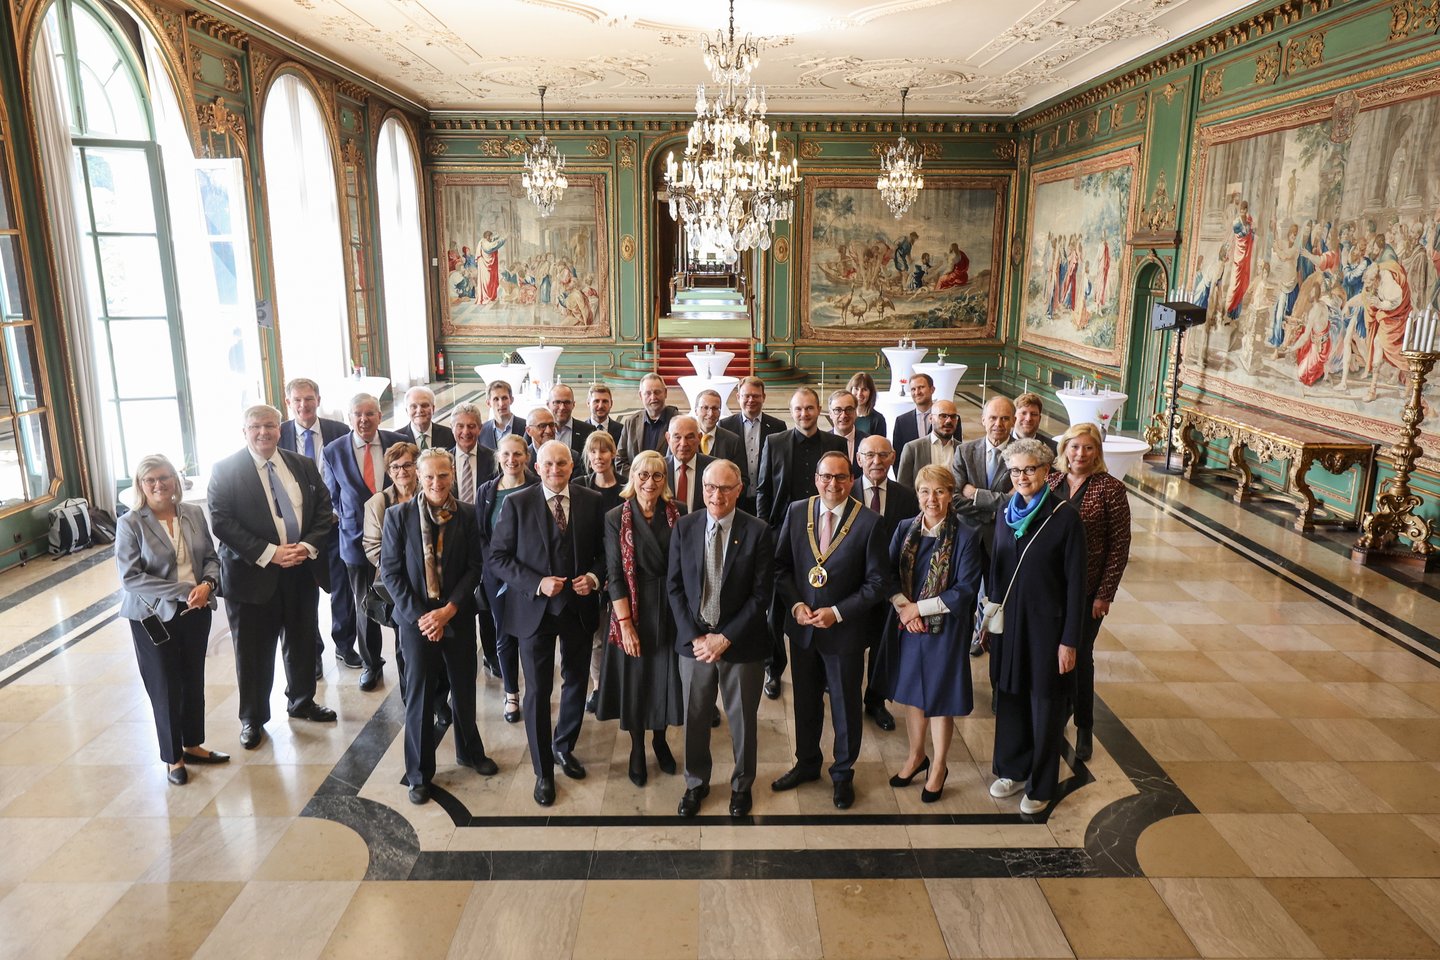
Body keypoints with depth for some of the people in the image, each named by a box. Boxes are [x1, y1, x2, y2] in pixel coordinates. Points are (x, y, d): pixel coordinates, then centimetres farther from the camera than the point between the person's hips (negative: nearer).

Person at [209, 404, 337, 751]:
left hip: (302, 570, 4)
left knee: (303, 641, 17)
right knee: (254, 651, 7)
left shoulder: (303, 466, 6)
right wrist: (269, 553, -20)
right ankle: (252, 718, 24)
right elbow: (221, 522, -13)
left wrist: (307, 546, -12)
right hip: (253, 575, -4)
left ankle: (301, 702, 38)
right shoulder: (226, 470, -6)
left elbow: (323, 510, 5)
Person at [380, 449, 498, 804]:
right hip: (415, 619, -1)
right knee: (419, 696, 6)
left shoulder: (468, 515, -3)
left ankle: (470, 751, 38)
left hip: (458, 616, 2)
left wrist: (448, 610, -13)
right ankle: (419, 773, 23)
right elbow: (391, 571, -6)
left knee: (464, 689, 15)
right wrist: (419, 616, -13)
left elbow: (474, 567, -3)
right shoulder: (398, 515, -6)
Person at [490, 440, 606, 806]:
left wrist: (595, 576, -14)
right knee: (538, 690, 5)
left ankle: (563, 747, 42)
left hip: (579, 607, 3)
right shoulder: (517, 504, -8)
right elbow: (498, 556, -9)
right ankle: (543, 772, 22)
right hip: (535, 608, -3)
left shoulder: (592, 501, -2)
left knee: (577, 682, 17)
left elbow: (605, 550, 5)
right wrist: (537, 583, -20)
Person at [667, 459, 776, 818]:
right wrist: (694, 637, -10)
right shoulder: (683, 527, -3)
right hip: (694, 641, 2)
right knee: (695, 718, 15)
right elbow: (674, 586, -1)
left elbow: (761, 594, -10)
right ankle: (696, 783, 38)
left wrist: (726, 638, -14)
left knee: (743, 719, 15)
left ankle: (742, 784, 38)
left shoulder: (758, 532, -11)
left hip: (742, 644, -2)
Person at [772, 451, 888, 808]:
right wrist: (795, 604, -12)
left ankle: (843, 773, 34)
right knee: (805, 701, 20)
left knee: (846, 705, 13)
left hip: (845, 630, -3)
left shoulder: (868, 522, -13)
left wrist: (837, 612, -17)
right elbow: (781, 565, 2)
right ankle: (807, 763, 42)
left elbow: (877, 581, -10)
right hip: (802, 626, 3)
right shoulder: (796, 512, -3)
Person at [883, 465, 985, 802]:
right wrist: (902, 606, -15)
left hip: (945, 629, -4)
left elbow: (966, 590, -15)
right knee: (913, 694, 17)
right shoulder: (905, 528, 1)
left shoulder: (966, 536, -13)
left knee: (940, 698, 9)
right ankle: (916, 755, 38)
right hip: (906, 626, 4)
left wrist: (919, 607, -16)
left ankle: (939, 767, 29)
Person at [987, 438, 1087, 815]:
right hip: (1007, 621, 5)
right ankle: (1013, 770, 36)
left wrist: (1069, 641, -12)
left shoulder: (1065, 517, -13)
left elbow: (1075, 583, -11)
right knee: (1008, 696, 16)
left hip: (1046, 624, -5)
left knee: (1045, 704, 10)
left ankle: (1041, 785, 27)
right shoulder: (1006, 511, 3)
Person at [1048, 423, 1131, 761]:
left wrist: (1105, 594, -11)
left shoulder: (1110, 488, -10)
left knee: (1079, 657, 9)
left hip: (1086, 590, -3)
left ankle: (1084, 729, 29)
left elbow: (1120, 545, -9)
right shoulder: (1051, 482, 1)